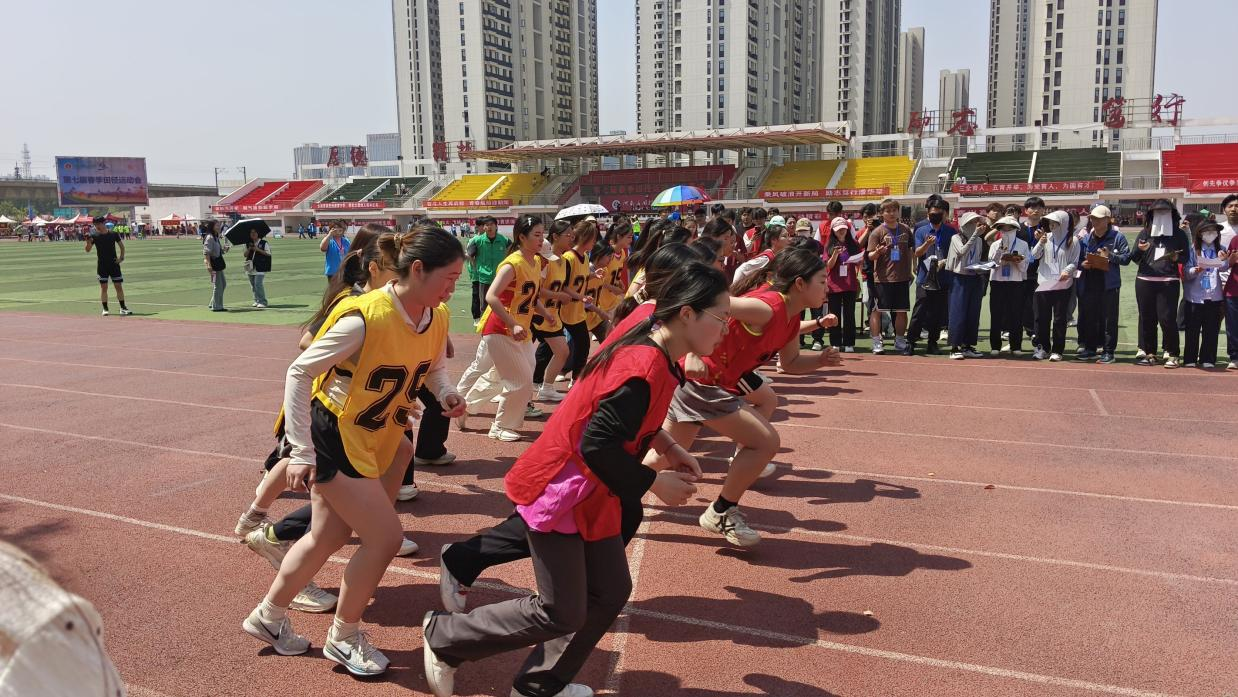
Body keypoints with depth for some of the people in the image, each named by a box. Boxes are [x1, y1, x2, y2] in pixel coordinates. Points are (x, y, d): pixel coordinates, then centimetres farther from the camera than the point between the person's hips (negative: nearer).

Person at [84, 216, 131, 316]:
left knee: (119, 286, 2)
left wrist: (121, 256, -3)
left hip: (114, 264, 0)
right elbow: (88, 250, -5)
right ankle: (105, 309, 7)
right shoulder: (94, 236, -1)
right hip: (102, 265, 0)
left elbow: (122, 246, 11)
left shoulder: (113, 234, 0)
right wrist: (88, 242, -24)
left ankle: (123, 308, 9)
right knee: (103, 287, 1)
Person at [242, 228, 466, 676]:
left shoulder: (438, 317, -7)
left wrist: (447, 393, -9)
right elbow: (299, 373, -21)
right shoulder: (364, 319, -28)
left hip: (372, 438, 8)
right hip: (332, 438, -8)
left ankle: (268, 617, 41)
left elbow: (432, 365, 14)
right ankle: (343, 638, 16)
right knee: (385, 537, -7)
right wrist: (301, 452, -21)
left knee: (327, 538, 19)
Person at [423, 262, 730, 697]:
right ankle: (444, 637, 19)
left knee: (610, 593, 13)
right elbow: (597, 447, -28)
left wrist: (666, 448, 6)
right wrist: (655, 483, -16)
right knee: (562, 613, 0)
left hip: (590, 494, 10)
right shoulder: (645, 370, -28)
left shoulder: (651, 350, 2)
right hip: (559, 494, -10)